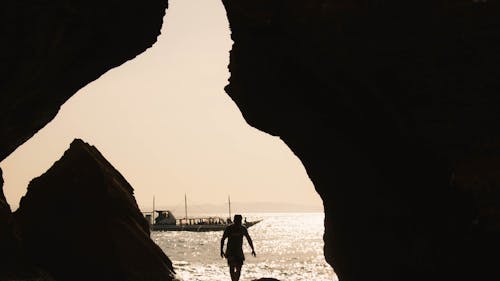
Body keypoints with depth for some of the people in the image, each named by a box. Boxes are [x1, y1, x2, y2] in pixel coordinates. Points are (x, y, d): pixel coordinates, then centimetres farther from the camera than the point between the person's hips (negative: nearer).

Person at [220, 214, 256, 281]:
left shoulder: (243, 229, 1)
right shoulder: (229, 228, -7)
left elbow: (249, 239, 12)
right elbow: (223, 239, -1)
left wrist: (253, 249, 9)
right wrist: (221, 250, -7)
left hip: (239, 252, 2)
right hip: (230, 252, -2)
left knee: (239, 269, -3)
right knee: (232, 267, -15)